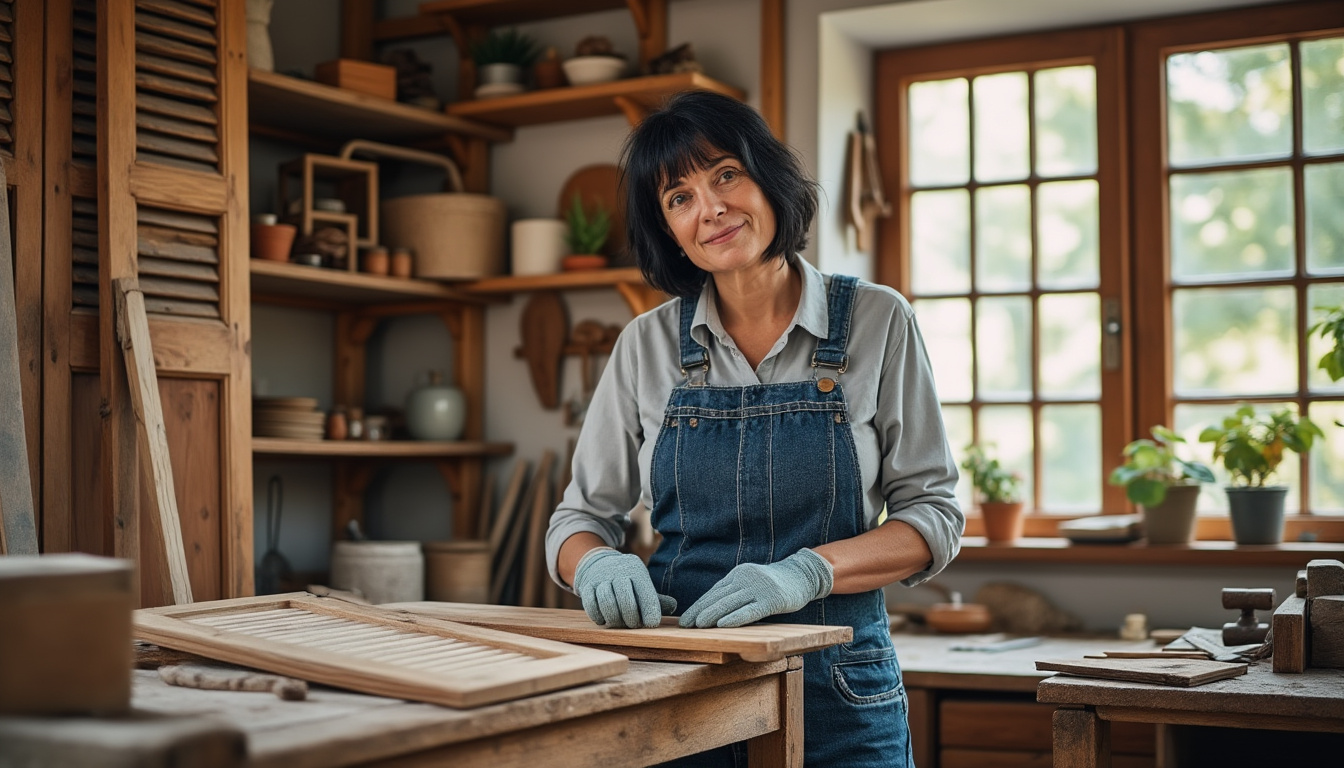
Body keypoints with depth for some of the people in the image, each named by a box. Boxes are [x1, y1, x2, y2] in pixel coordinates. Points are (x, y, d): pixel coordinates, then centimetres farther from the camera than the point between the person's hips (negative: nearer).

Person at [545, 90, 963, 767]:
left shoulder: (877, 323, -4)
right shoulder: (647, 345, 1)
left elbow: (933, 516, -5)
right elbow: (579, 517, 5)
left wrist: (806, 571, -21)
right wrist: (597, 564, -18)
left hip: (834, 686, -1)